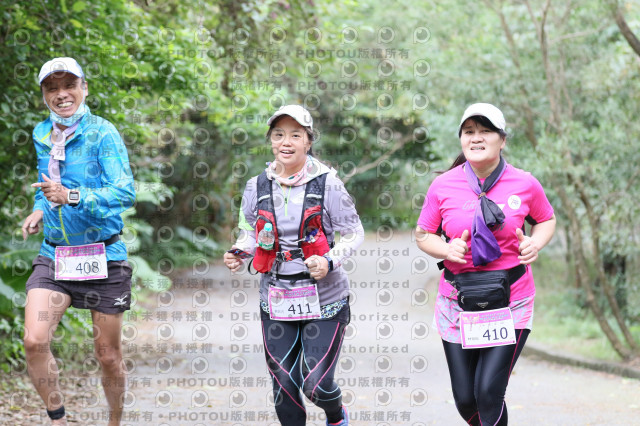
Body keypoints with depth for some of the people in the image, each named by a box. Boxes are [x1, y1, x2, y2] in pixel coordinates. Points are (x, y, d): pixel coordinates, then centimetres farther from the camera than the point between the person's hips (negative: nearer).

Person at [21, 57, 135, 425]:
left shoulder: (102, 133, -10)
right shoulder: (42, 135, 8)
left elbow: (125, 192, -22)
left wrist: (72, 197, -34)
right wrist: (40, 210, 8)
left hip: (103, 257, -4)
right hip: (54, 256, 4)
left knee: (108, 355, 6)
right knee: (34, 341, -16)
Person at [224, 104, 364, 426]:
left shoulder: (327, 185, -7)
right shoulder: (257, 187, 2)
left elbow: (354, 234, -2)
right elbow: (250, 232, 15)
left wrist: (329, 261, -18)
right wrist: (238, 253, -6)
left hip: (324, 300, -3)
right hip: (276, 300, 3)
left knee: (316, 384, -4)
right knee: (283, 384, 4)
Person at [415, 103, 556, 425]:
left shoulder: (524, 184, -4)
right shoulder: (443, 186, -3)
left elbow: (547, 220, 14)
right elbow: (422, 235, 8)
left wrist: (536, 243, -7)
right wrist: (446, 249, -13)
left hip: (511, 301, -2)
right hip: (458, 300, 2)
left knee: (489, 392, -13)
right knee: (465, 399, 7)